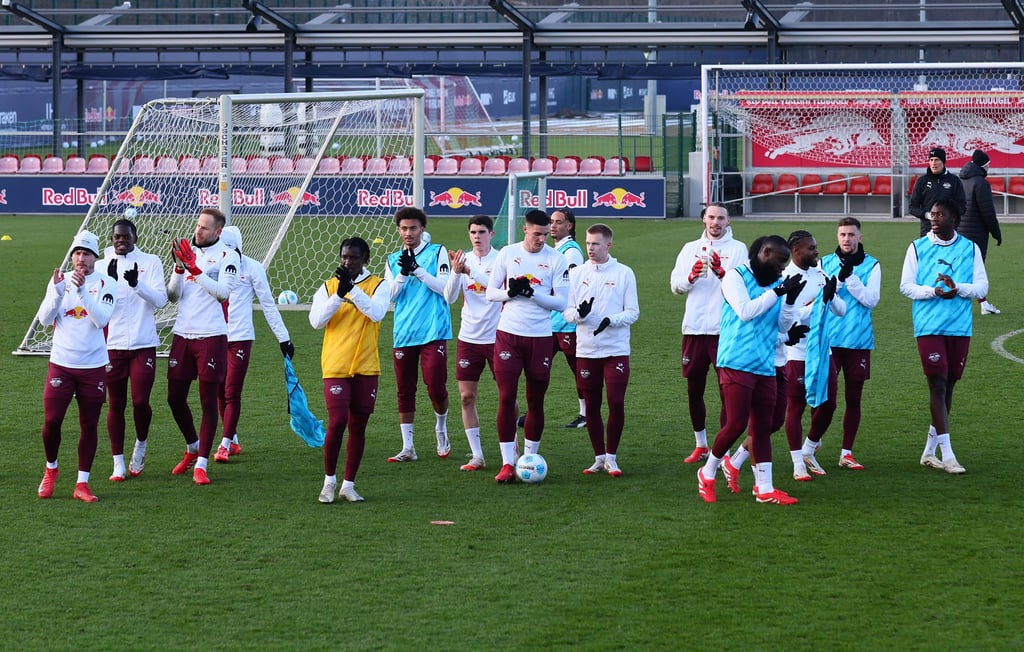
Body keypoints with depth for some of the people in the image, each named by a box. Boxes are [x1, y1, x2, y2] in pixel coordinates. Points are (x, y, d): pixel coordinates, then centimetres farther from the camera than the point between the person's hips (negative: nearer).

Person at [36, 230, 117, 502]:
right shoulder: (60, 281, 5)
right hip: (61, 364, 1)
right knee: (52, 420, -5)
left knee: (89, 425, 3)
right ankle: (51, 469, 20)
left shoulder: (105, 283, -1)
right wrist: (58, 291, -17)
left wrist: (82, 291, -23)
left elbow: (101, 320, -14)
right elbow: (44, 318, -4)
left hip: (93, 366, -1)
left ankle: (82, 484, 11)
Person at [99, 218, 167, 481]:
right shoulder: (102, 266, 5)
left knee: (141, 401, -8)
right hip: (112, 345, 1)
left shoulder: (151, 262, 3)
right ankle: (118, 464, 11)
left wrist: (137, 284, -24)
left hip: (143, 344, -1)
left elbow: (160, 299, -7)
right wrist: (110, 281, -22)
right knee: (116, 405, 4)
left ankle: (141, 446, 21)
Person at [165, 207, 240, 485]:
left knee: (208, 400, -2)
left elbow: (224, 291, -15)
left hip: (211, 336, -5)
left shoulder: (227, 255, -2)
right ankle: (192, 448, 31)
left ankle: (201, 464, 3)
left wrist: (195, 269, -19)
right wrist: (179, 268, -8)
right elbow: (173, 296, 8)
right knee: (175, 397, 8)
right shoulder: (188, 251, 11)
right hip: (182, 334, 5)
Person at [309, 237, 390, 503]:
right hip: (335, 366, -1)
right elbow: (316, 321, -7)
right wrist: (339, 294, -17)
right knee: (337, 422, -11)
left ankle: (348, 485, 16)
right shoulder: (328, 286, 6)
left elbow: (377, 313, -16)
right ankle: (329, 480, 8)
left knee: (358, 426, 6)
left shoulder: (378, 285, 3)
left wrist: (352, 289, -23)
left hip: (366, 367, 1)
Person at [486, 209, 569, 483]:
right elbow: (490, 291, 7)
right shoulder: (507, 254, 4)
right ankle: (507, 464, -4)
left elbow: (562, 302, -4)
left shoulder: (556, 259, -1)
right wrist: (509, 292, -13)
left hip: (540, 337, 0)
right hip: (508, 334, 0)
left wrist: (532, 293, -16)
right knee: (506, 398, -7)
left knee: (536, 401, 6)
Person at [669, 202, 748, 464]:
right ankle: (700, 445, 24)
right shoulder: (690, 249, 13)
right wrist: (692, 276, -13)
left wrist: (720, 271, -25)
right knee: (694, 390, 11)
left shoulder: (738, 249, 3)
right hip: (694, 328, 4)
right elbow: (675, 285, 7)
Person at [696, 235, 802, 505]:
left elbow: (783, 326, 13)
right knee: (736, 424, -9)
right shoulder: (736, 276, -4)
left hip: (765, 368, 7)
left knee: (762, 427, 7)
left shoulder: (776, 283, 14)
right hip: (737, 364, -7)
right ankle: (707, 473, 12)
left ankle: (765, 489, 11)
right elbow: (745, 311, -17)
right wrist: (777, 292, -15)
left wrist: (790, 301, -4)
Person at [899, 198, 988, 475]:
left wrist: (957, 288, -18)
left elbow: (982, 286, 1)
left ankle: (929, 451, 19)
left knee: (948, 386, 8)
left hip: (960, 327, 2)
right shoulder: (917, 247, 3)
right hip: (929, 326, -2)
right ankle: (947, 455, -11)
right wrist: (933, 291, -16)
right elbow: (906, 286, 1)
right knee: (937, 385, -10)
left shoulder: (970, 249, 6)